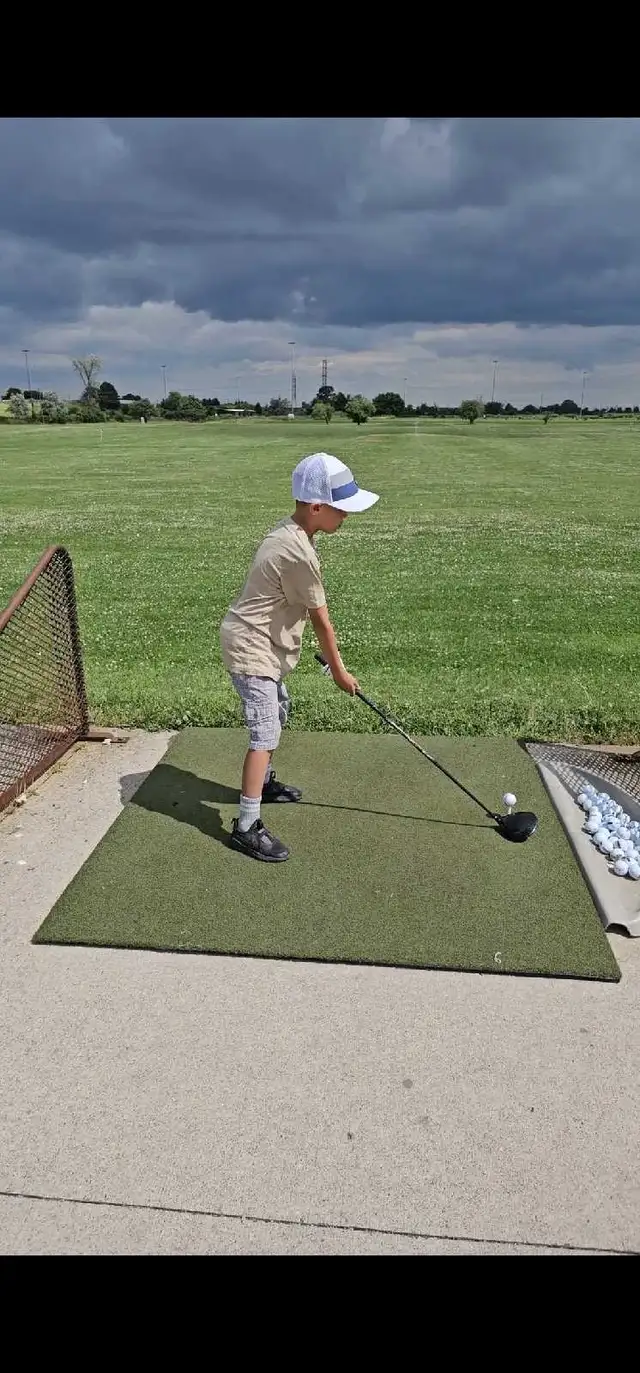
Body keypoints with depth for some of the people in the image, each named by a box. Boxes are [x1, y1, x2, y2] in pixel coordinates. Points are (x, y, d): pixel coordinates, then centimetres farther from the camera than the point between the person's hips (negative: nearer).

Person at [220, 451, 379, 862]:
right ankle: (247, 827, -7)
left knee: (278, 713, 25)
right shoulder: (299, 553, -26)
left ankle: (263, 782, 44)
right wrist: (338, 668, -4)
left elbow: (308, 609, 10)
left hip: (261, 642, 11)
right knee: (266, 734, -11)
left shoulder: (288, 531, 4)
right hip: (251, 648, -10)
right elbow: (320, 617, -16)